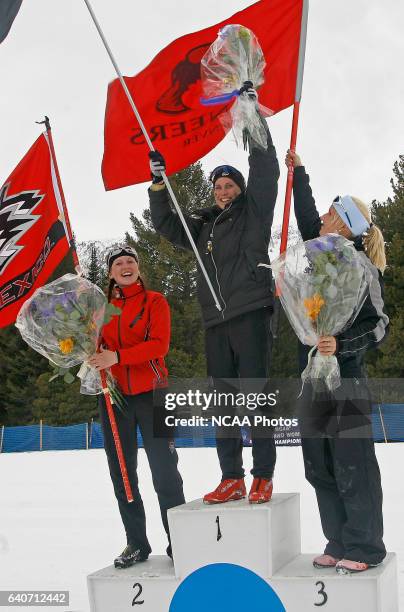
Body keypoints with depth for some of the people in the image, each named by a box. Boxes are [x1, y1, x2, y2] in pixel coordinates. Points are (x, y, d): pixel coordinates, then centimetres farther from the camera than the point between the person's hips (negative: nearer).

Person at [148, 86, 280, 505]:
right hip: (215, 321, 6)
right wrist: (158, 183, 16)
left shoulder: (254, 213, 8)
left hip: (251, 315, -5)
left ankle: (263, 477, -1)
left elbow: (265, 169, -1)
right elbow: (165, 224, 26)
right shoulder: (202, 226, 20)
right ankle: (231, 479, 9)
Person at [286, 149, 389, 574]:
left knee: (352, 465, -3)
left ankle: (364, 548, 7)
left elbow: (378, 325, -10)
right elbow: (306, 220, 30)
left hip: (344, 375, -8)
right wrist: (299, 174, 36)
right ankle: (339, 544, 18)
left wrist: (340, 345, -24)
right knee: (319, 466, 10)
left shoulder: (359, 266, -10)